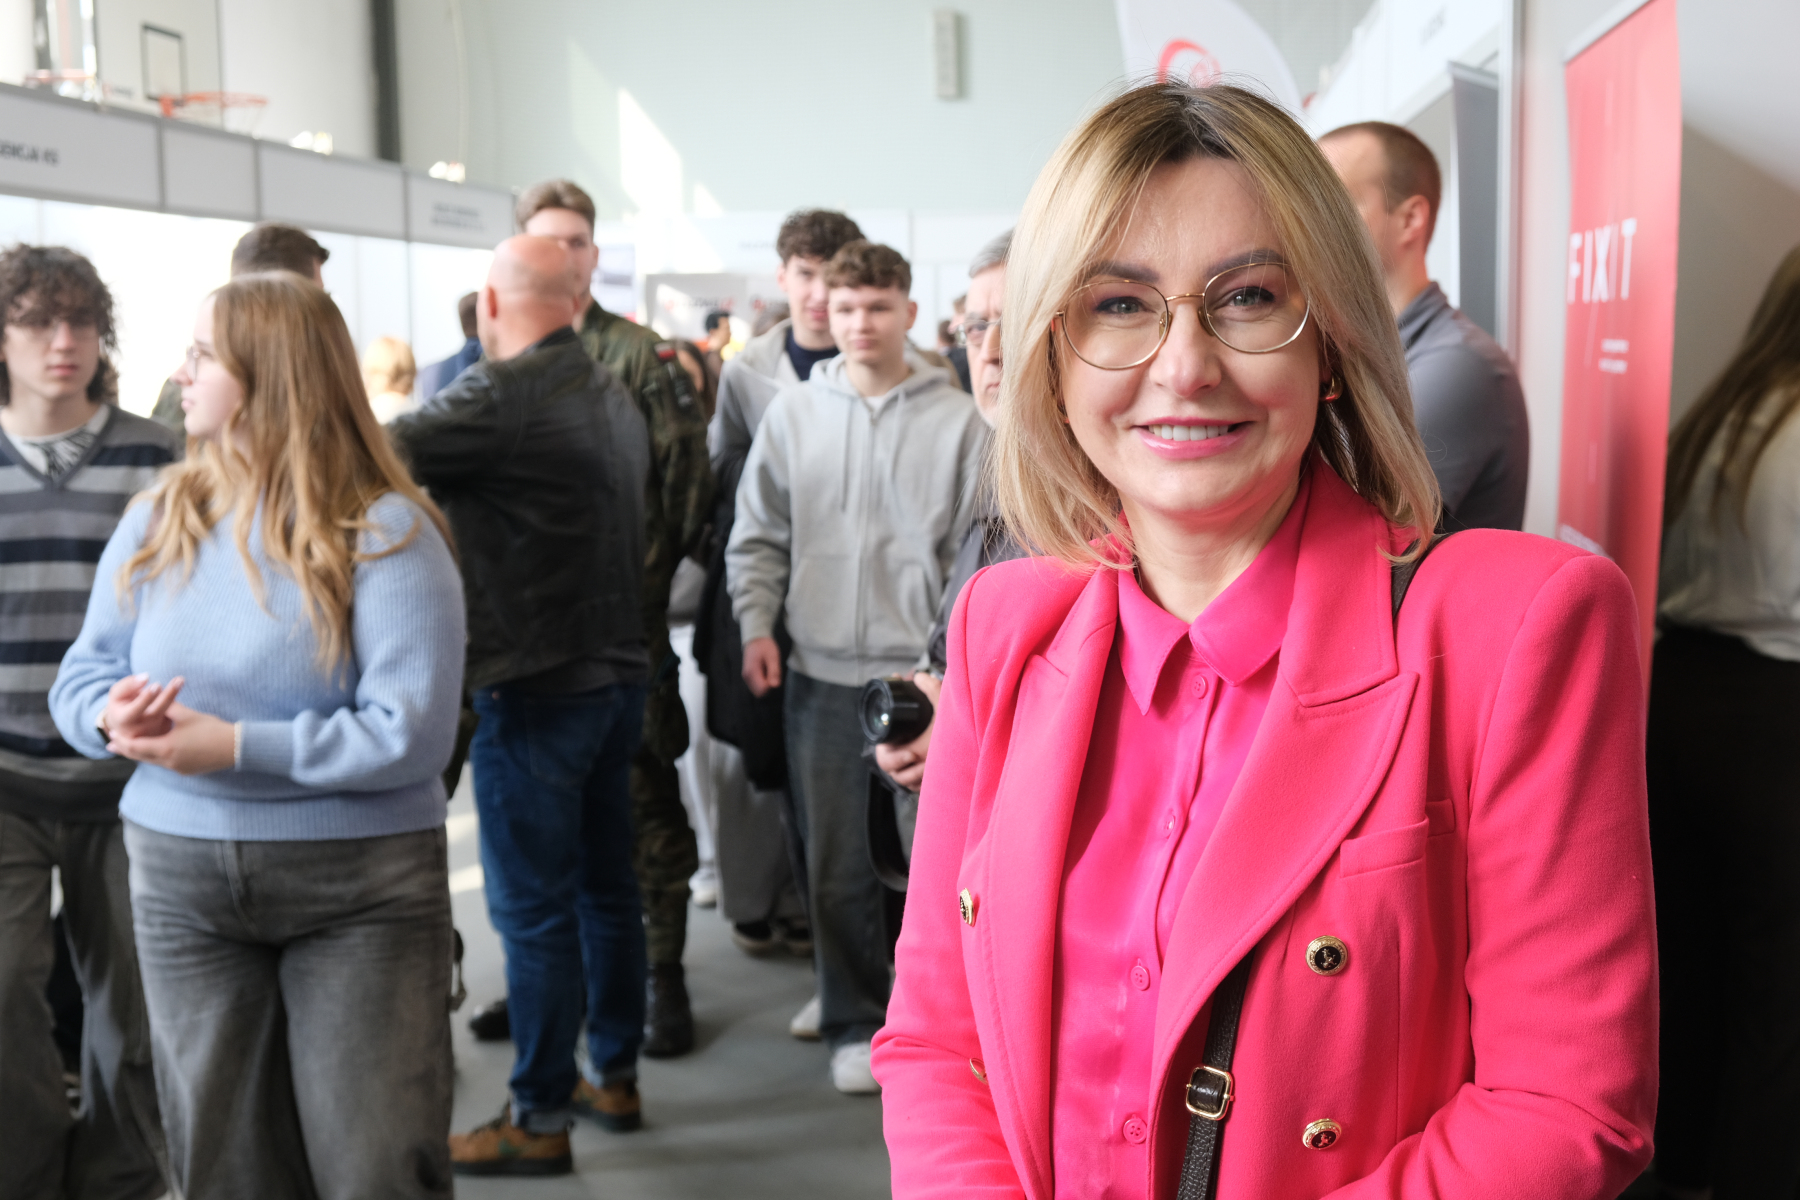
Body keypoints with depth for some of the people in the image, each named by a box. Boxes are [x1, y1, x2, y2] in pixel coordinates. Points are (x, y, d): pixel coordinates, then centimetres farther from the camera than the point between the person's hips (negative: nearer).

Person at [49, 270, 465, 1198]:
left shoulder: (383, 529, -13)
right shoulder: (156, 518, 5)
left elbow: (410, 732, -20)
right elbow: (80, 675, 9)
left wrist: (235, 746, -24)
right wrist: (112, 715, -14)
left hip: (358, 886, -5)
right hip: (179, 878, 5)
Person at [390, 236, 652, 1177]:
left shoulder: (500, 394, -17)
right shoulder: (612, 393, 10)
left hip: (536, 687, -9)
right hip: (617, 672, 9)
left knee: (533, 907, 1)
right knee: (604, 885, 17)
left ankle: (539, 1118, 11)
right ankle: (613, 1074, 30)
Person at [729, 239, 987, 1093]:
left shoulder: (956, 420, -1)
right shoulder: (792, 412, 7)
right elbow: (757, 535, 12)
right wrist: (756, 624, 0)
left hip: (923, 672, -2)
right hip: (822, 671, 2)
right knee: (837, 863, 8)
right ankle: (855, 1021, 23)